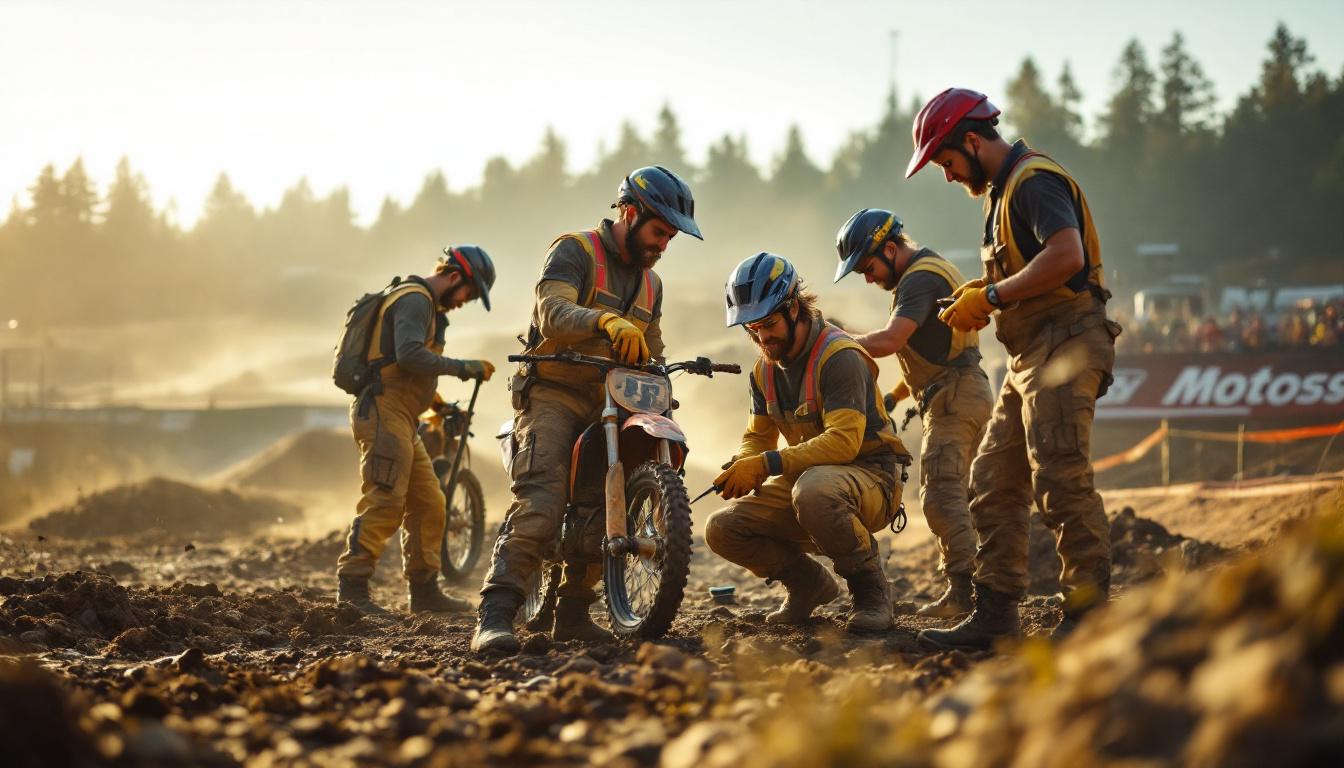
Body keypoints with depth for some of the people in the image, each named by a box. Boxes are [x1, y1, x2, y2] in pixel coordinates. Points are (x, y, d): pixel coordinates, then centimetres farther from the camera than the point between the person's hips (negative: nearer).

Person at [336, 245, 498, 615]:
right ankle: (352, 588, -18)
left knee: (429, 505, 10)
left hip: (401, 420, 11)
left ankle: (425, 590, 14)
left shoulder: (427, 305, 24)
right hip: (386, 413, -11)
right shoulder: (415, 300, -9)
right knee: (385, 503, -17)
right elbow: (409, 354, -25)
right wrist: (462, 368, -20)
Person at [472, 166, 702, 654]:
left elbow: (652, 354, 28)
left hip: (610, 405, 8)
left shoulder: (650, 282, 20)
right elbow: (553, 313, -23)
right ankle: (494, 617, -30)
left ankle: (573, 615, 16)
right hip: (553, 393, -8)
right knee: (540, 505, -23)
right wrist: (607, 321, -42)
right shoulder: (575, 251, -5)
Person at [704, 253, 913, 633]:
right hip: (806, 479, 8)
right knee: (722, 529, -10)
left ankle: (870, 587, -17)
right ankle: (809, 584, 12)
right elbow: (758, 438, 14)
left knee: (814, 489, -42)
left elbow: (844, 440, -30)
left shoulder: (839, 356, -19)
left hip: (872, 478, -8)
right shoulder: (766, 368, 9)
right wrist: (743, 469, -11)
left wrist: (768, 464, -35)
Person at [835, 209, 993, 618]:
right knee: (950, 497, 11)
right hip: (962, 395, 11)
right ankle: (961, 591, 12)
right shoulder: (931, 271, 21)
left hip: (954, 398, -11)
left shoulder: (921, 278, -13)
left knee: (941, 497, -14)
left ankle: (966, 590, -18)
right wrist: (895, 395, 22)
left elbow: (890, 340, -27)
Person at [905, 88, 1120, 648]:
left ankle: (1088, 616, -11)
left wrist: (992, 295, -19)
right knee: (993, 484, 8)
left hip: (1064, 346, -11)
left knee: (1060, 480, -14)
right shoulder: (1001, 190, 21)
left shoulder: (1034, 180, -11)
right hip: (1031, 355, 11)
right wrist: (981, 295, 6)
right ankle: (994, 615, 11)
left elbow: (1066, 255, -26)